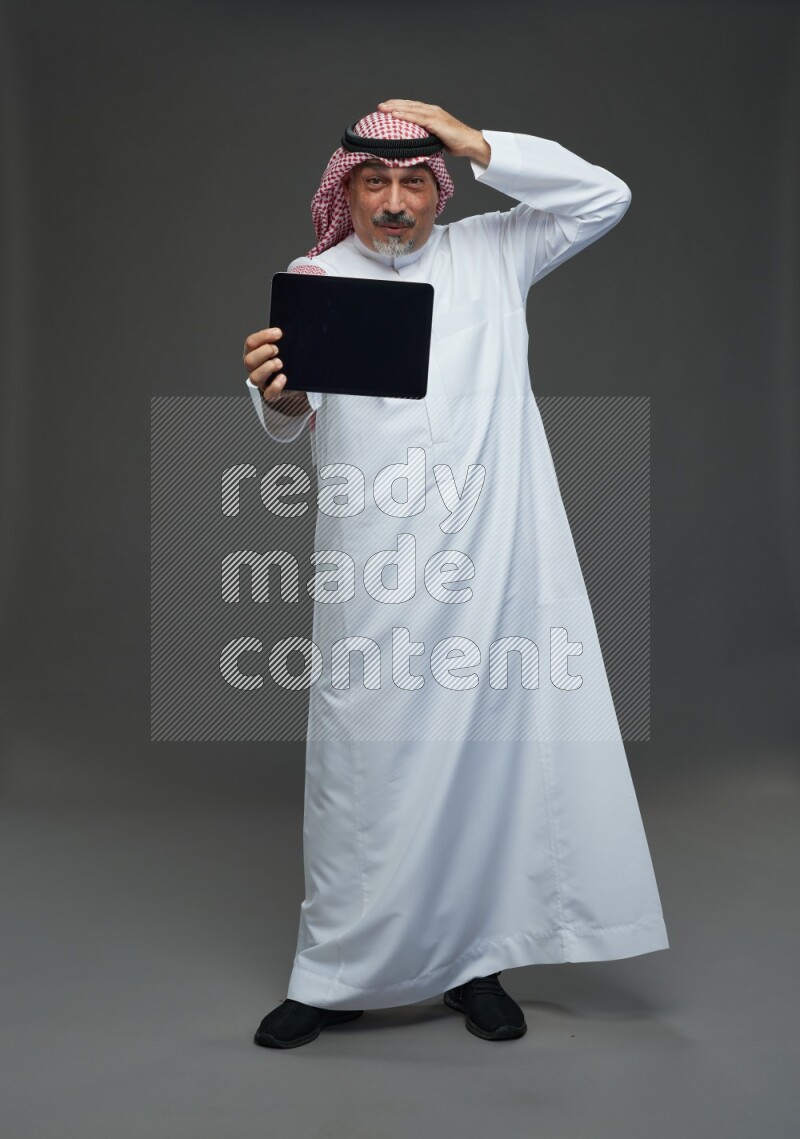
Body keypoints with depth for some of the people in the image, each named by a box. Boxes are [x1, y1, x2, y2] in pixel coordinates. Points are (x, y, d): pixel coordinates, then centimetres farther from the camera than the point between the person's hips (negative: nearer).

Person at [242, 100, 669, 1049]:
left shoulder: (488, 254, 15)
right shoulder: (316, 278, 10)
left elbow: (604, 197, 11)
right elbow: (291, 422, -1)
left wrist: (475, 143, 3)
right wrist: (276, 393, -26)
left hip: (495, 559, 2)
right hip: (375, 575, -1)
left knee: (493, 750, 3)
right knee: (363, 759, -1)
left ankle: (474, 960, 20)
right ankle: (335, 977, 15)